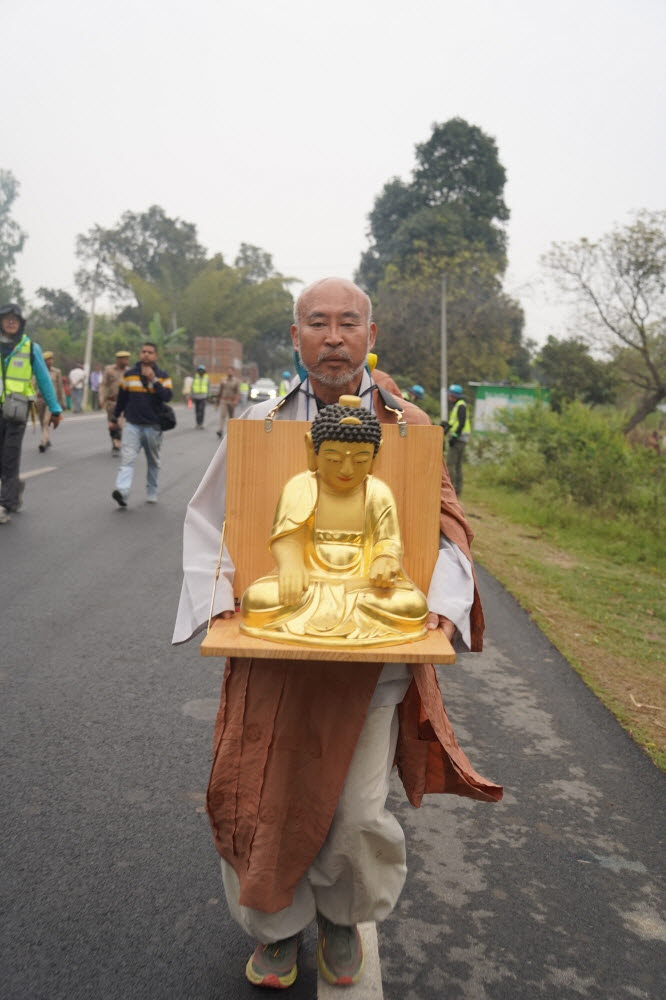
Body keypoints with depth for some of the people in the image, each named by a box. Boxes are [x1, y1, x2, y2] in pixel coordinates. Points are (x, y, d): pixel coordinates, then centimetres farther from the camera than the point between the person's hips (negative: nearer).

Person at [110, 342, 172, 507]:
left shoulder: (162, 376, 2)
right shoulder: (129, 375, 7)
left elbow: (167, 397, -14)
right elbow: (121, 398, 15)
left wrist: (153, 380, -23)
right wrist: (115, 418, 20)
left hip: (153, 427, 0)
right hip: (132, 425, 0)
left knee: (153, 462, 12)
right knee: (127, 458, -16)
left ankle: (151, 494, 24)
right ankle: (122, 492, -28)